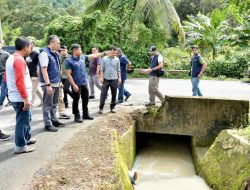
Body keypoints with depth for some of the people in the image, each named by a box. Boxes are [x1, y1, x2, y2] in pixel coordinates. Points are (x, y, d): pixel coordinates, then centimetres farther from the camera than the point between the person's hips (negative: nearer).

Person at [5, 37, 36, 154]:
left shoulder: (11, 58, 13)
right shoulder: (19, 60, -18)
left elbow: (7, 77, 20)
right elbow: (20, 81, -25)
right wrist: (26, 98, -23)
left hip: (14, 96, 10)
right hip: (20, 98, -10)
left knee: (26, 118, 23)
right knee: (22, 121, 0)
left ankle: (27, 139, 36)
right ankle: (20, 146, 10)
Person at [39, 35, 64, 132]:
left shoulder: (55, 54, 10)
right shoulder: (45, 53, -16)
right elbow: (44, 70, -22)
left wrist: (59, 81, 19)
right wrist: (48, 85, -26)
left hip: (56, 83, 9)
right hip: (49, 84, -9)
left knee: (54, 104, 18)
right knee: (48, 105, 0)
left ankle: (54, 120, 30)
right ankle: (48, 124, 7)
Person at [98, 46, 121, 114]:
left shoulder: (117, 59, 4)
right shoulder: (104, 59, 2)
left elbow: (118, 69, 8)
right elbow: (102, 69, 3)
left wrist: (119, 78, 4)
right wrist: (101, 77, -3)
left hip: (114, 79, 1)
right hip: (106, 79, -1)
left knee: (114, 94, 6)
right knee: (103, 93, -2)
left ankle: (113, 107, 19)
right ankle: (101, 108, 6)